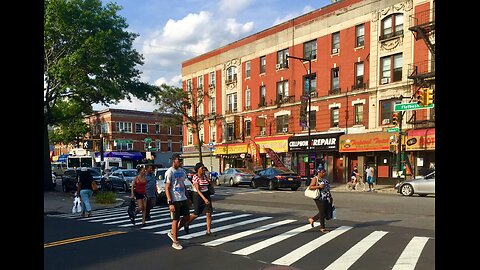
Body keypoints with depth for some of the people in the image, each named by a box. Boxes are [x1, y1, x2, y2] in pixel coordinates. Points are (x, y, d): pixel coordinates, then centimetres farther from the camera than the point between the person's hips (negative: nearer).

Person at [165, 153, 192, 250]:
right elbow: (167, 188, -15)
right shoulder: (169, 172, -12)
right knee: (175, 220, 1)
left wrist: (188, 198, 17)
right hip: (175, 200, -7)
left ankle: (172, 232, 26)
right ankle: (175, 242, 15)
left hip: (183, 199, 8)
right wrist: (170, 203, -21)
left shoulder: (182, 171, 11)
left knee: (187, 217, 9)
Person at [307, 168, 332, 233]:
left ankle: (312, 219, 25)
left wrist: (330, 196, 19)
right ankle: (322, 228, 9)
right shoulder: (315, 179, -7)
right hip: (320, 198, -8)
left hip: (326, 198, 8)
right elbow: (310, 187, -14)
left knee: (326, 212, 8)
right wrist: (319, 186, -24)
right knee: (322, 213, -3)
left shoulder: (324, 179, 17)